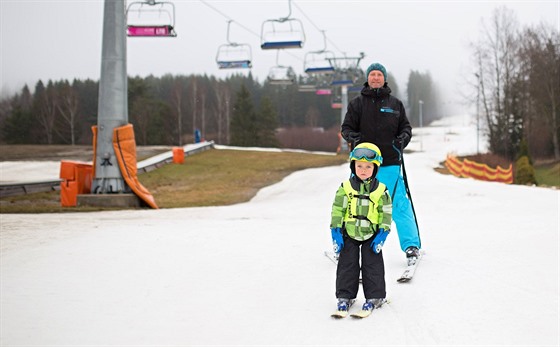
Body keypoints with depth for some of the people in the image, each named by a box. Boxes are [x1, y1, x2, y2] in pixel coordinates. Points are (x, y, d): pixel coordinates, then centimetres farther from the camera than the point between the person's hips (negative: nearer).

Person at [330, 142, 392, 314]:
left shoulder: (381, 191, -3)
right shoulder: (345, 188, -3)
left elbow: (386, 213, 0)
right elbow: (337, 211, -1)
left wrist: (382, 234, -7)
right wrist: (336, 233, -6)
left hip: (371, 235, -1)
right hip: (349, 234, 1)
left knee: (373, 266, 2)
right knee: (347, 265, 4)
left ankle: (375, 296, 12)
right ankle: (345, 296, 13)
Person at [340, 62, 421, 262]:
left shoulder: (395, 104, 10)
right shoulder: (357, 103, 7)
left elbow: (406, 127, 14)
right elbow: (346, 128, 7)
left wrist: (403, 138, -7)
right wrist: (353, 138, -14)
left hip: (390, 164, 0)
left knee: (400, 204, -4)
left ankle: (411, 245, 2)